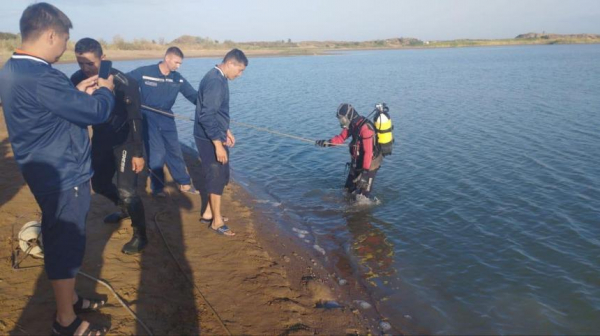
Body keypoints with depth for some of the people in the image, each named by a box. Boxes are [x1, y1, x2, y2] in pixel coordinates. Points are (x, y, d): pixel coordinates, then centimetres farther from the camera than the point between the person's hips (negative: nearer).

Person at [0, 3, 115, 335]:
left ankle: (70, 300, 38)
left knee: (60, 240, 21)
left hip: (47, 172, 10)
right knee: (66, 244, 3)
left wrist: (77, 92, 11)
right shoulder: (41, 77, -26)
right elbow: (96, 112, -22)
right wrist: (105, 90, -3)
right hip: (63, 176, -10)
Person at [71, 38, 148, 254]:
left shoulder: (122, 82, -22)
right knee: (99, 183, 19)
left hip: (124, 141, -6)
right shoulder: (77, 80, -7)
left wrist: (138, 153, -17)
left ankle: (140, 235, 6)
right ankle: (125, 209, 46)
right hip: (101, 140, 7)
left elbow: (135, 118, -18)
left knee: (127, 190, -11)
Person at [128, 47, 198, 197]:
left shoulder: (178, 79, -2)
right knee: (156, 153, -3)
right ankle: (157, 187, 15)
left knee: (175, 150, 9)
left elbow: (193, 95, -4)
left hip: (167, 118, 4)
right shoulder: (144, 72, -11)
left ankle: (184, 183, 22)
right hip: (148, 118, -4)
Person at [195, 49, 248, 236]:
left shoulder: (218, 78, 10)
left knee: (221, 176, 18)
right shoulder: (215, 81, -22)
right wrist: (218, 144, -27)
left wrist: (226, 131, 25)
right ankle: (217, 221, 15)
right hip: (210, 139, -10)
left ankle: (208, 213, 31)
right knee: (216, 178, 1)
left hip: (216, 136, 10)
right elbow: (207, 116, -27)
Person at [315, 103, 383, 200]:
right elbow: (341, 137, 8)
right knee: (350, 188, 22)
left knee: (363, 194, -1)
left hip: (369, 163, -9)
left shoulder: (365, 128, -29)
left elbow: (368, 151, -30)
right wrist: (327, 142, -10)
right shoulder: (352, 124, -2)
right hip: (357, 162, 9)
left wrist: (365, 171, -30)